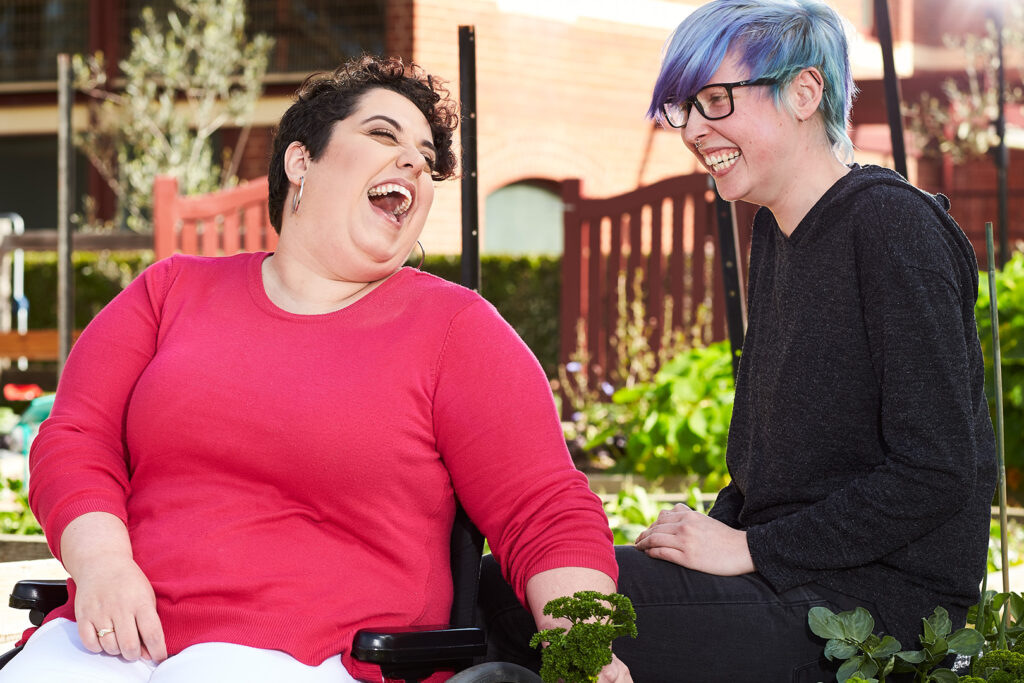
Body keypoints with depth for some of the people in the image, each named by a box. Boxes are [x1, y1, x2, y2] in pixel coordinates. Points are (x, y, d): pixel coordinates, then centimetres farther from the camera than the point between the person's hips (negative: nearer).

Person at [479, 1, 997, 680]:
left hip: (880, 599, -9)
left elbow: (935, 473, -19)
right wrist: (715, 528, 1)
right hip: (792, 580, 9)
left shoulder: (892, 224, -13)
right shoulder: (776, 229, 15)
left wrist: (751, 549, -15)